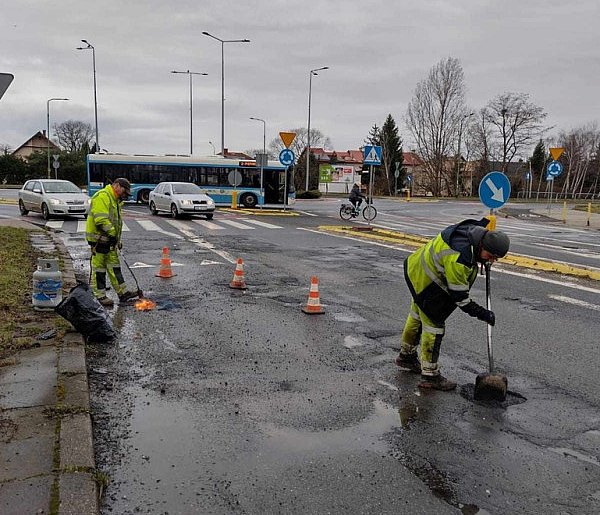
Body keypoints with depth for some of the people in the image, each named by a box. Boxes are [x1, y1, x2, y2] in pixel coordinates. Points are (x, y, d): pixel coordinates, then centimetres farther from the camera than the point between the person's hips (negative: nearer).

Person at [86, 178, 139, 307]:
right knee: (99, 268, -2)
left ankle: (123, 292, 15)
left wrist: (118, 240, 21)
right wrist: (112, 233, -23)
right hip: (98, 239, -10)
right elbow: (101, 219, -25)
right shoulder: (102, 196, -15)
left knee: (114, 266, 11)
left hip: (109, 239, 10)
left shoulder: (116, 201, 19)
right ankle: (100, 296, 5)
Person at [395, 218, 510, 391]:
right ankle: (429, 375, 7)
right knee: (434, 325, -5)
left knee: (418, 316, 25)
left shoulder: (474, 230, -14)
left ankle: (406, 356, 45)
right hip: (425, 282, -11)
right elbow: (459, 297, -29)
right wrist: (483, 314, -21)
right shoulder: (458, 258, -39)